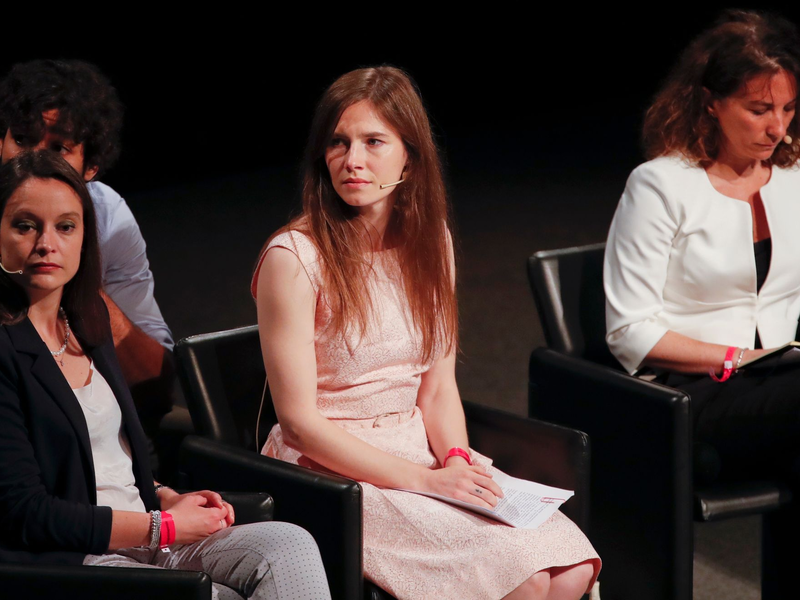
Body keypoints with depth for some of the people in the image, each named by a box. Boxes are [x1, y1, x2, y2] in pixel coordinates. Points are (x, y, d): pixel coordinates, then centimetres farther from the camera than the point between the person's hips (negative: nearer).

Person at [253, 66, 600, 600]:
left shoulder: (430, 241, 7)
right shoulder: (294, 259, -13)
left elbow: (439, 388, 10)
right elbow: (299, 421, -14)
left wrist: (456, 460, -11)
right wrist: (424, 480, -20)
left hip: (419, 452, 6)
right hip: (330, 471, -6)